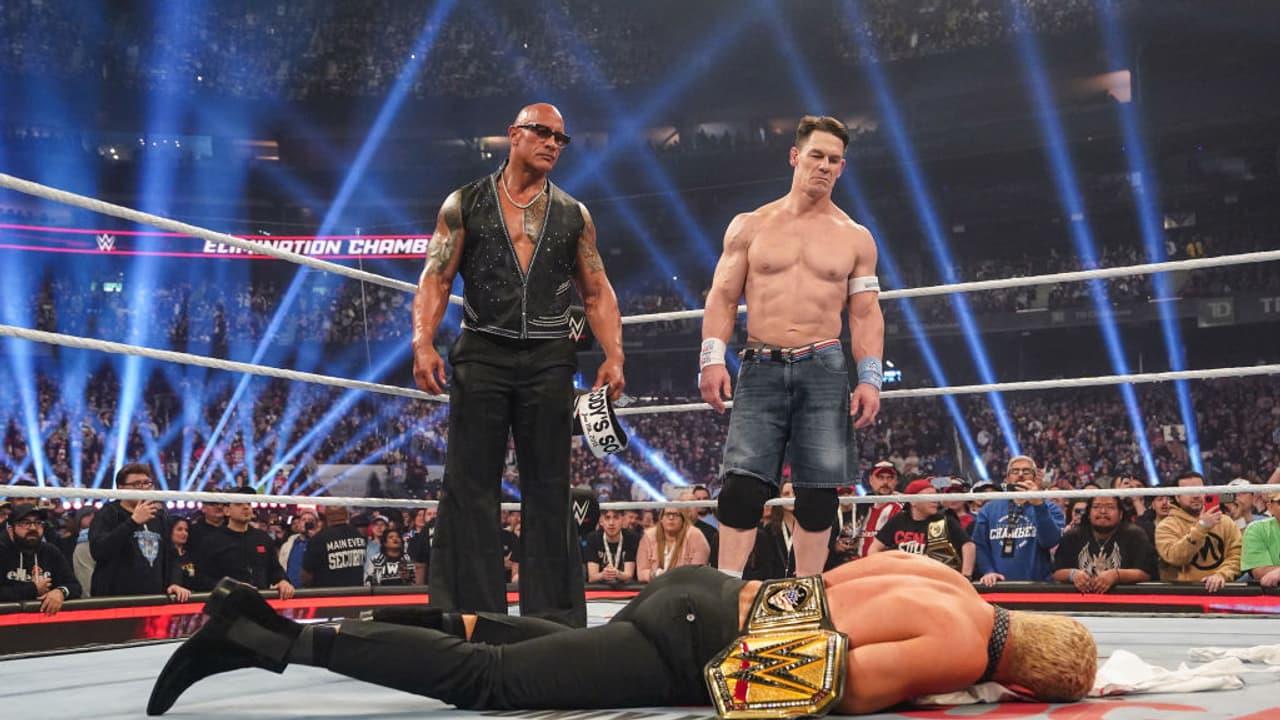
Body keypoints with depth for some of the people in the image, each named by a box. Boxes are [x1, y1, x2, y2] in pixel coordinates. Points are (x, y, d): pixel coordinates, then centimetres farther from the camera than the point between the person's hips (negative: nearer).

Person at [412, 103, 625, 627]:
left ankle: (552, 614, 10)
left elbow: (597, 294, 12)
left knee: (549, 489, 4)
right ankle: (473, 612, 2)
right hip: (482, 354, -2)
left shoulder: (574, 215, 13)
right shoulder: (465, 205, 8)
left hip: (548, 361, 2)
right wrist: (423, 344, -13)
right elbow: (435, 279, 2)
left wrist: (614, 355, -2)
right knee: (471, 486, -3)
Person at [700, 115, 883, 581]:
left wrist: (870, 379, -3)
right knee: (742, 482, -10)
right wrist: (712, 359, -6)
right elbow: (722, 298, 8)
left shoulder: (855, 238, 11)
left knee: (818, 489, -1)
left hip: (823, 369, 1)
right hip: (761, 368, -1)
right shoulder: (749, 227, 10)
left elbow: (865, 314, 8)